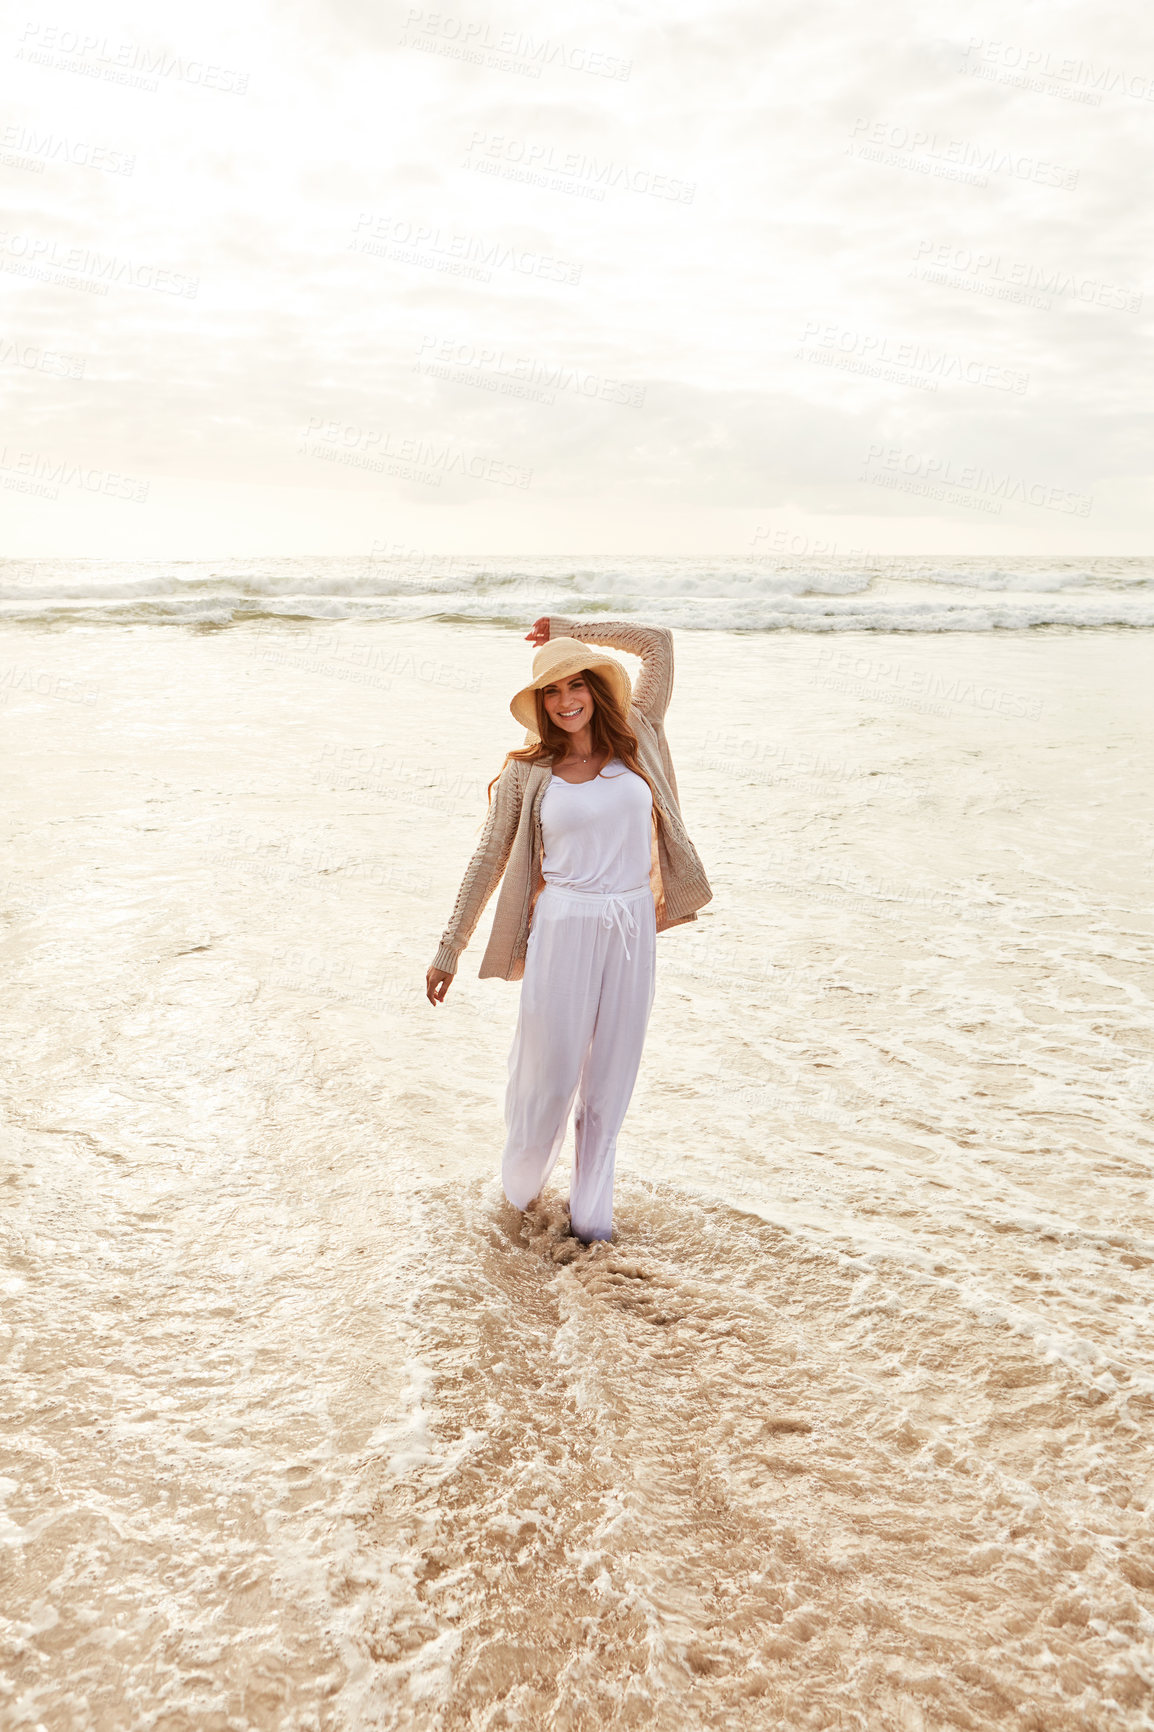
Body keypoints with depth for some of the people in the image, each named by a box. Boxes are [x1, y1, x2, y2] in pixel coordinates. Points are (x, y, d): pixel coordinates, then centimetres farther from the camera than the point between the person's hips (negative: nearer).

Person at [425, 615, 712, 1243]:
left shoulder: (635, 741, 6)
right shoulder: (527, 773, 1)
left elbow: (658, 642, 7)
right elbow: (488, 861, 4)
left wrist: (572, 630, 8)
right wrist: (448, 951, 3)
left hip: (632, 929, 2)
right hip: (563, 928, -2)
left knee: (609, 1074, 10)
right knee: (550, 1067, 3)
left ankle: (590, 1209, 25)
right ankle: (521, 1183, 31)